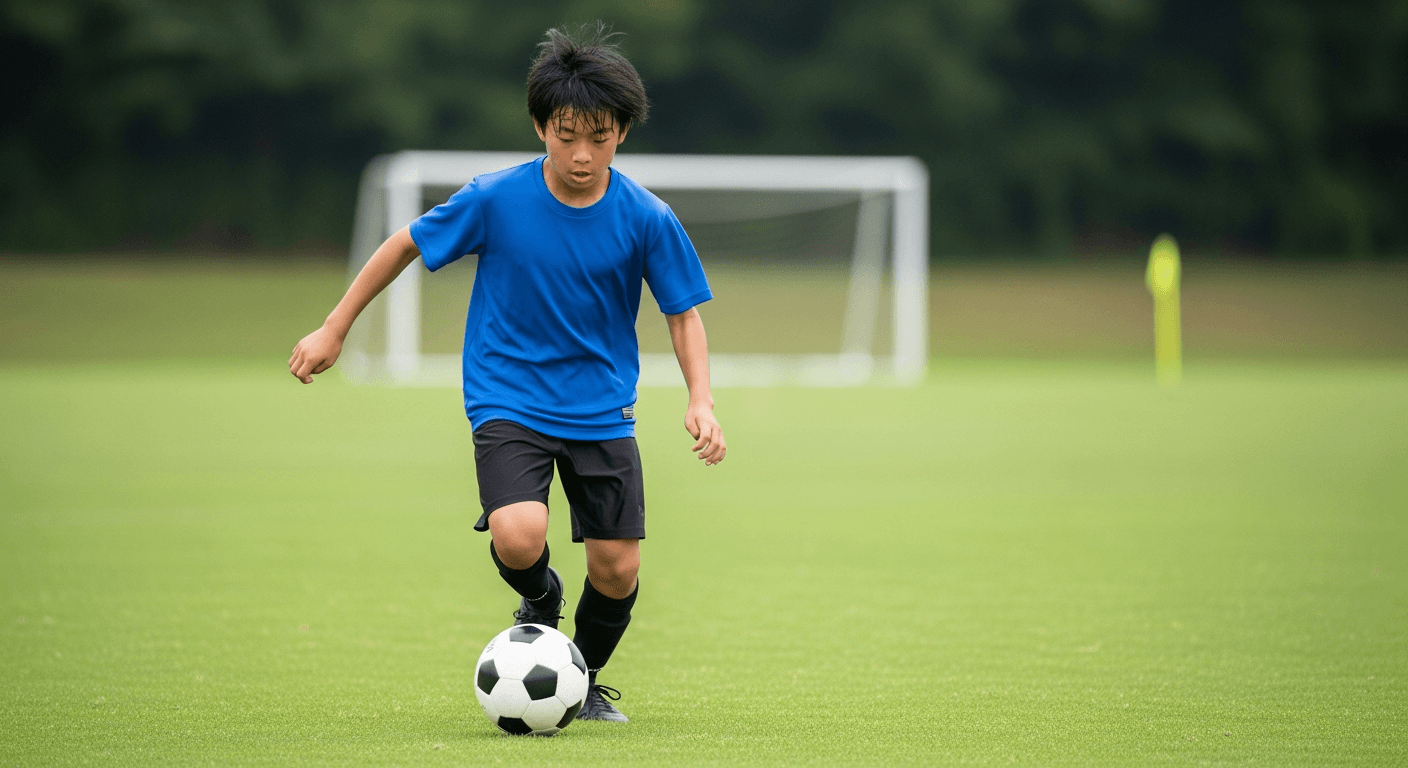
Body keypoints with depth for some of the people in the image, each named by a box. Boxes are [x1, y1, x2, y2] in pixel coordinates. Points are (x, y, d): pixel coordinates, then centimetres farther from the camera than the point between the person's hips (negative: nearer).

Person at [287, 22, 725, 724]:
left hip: (603, 413, 2)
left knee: (617, 569, 0)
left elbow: (682, 312, 3)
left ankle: (583, 685, 31)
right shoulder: (495, 199, -12)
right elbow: (405, 246, 2)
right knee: (518, 538, -26)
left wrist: (700, 400, -12)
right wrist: (333, 330, 5)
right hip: (508, 400, -2)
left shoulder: (646, 219, -10)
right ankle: (539, 599, 12)